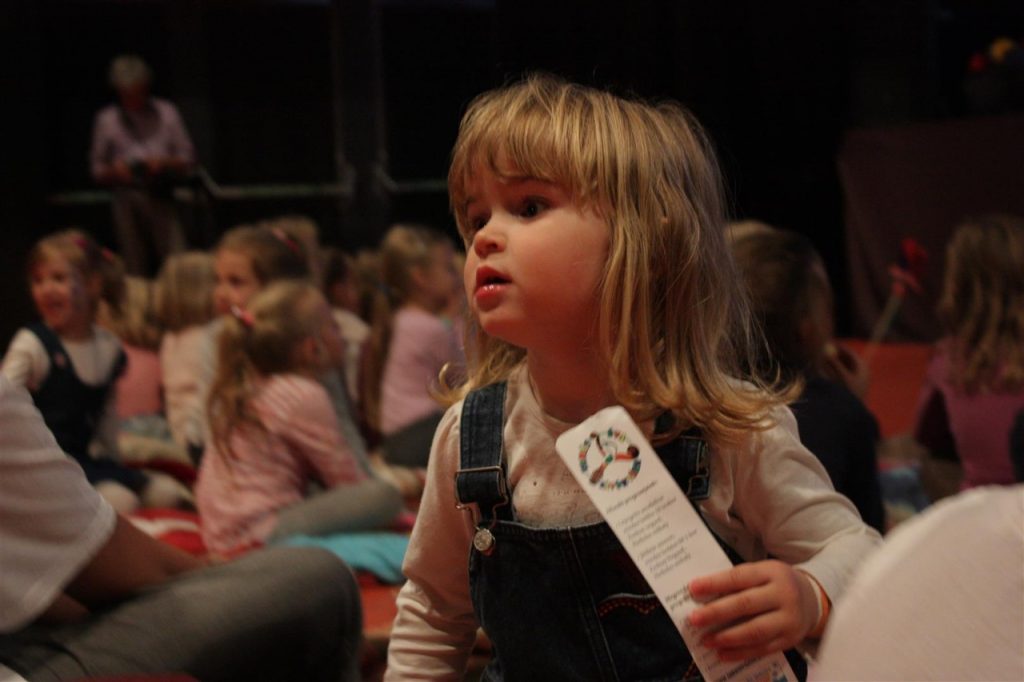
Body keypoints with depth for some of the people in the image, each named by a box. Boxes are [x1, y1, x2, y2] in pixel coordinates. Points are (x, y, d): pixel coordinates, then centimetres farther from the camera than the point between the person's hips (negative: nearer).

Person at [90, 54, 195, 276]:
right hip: (127, 199, 0)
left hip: (161, 198, 0)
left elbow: (188, 161, 10)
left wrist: (164, 164, -10)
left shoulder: (166, 113, 10)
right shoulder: (106, 119, 10)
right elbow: (97, 170, 12)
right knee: (135, 270, -3)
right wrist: (114, 172, -10)